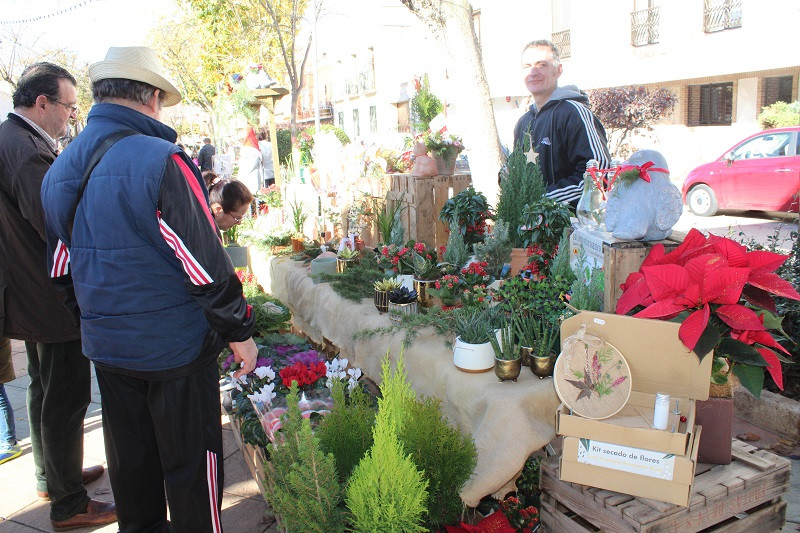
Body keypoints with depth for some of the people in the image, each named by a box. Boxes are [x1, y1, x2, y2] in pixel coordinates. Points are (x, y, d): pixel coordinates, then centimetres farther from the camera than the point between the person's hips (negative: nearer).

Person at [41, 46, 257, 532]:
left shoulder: (59, 171, 4)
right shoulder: (162, 162, -20)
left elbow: (62, 270, 13)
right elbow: (205, 265, -19)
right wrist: (239, 332, -9)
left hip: (106, 346, 7)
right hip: (175, 347, -7)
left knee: (131, 457, 22)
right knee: (190, 462, 9)